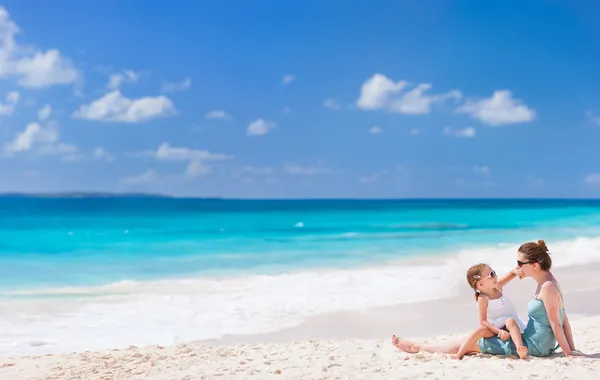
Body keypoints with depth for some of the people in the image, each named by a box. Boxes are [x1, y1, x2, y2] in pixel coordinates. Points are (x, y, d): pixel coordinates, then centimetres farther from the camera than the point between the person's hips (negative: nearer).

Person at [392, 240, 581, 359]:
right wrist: (572, 349, 9)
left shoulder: (548, 286, -23)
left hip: (531, 347, -10)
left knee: (469, 343, 0)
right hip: (535, 344, 10)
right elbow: (564, 320, 10)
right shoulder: (547, 283, 8)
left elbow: (557, 323, -21)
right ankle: (418, 347, 28)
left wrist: (568, 353, -17)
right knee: (475, 339, 18)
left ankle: (417, 347, 14)